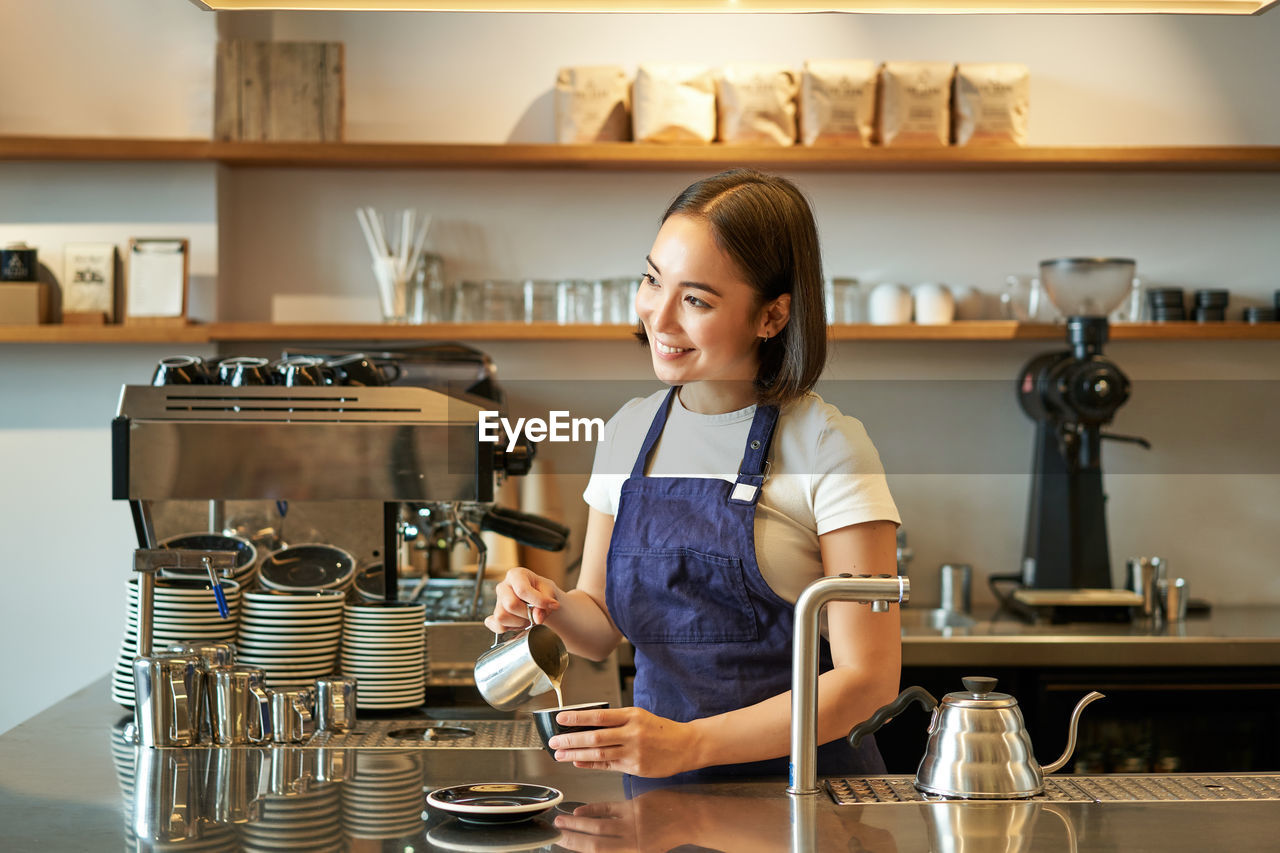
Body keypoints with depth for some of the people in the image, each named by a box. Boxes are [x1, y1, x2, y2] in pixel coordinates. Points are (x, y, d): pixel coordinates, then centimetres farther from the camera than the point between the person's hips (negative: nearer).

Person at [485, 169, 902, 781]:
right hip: (662, 797, 4)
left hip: (807, 786, -4)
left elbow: (868, 677, -10)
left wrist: (689, 743, -19)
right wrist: (553, 608, -5)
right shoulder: (627, 433, 8)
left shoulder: (828, 448, -8)